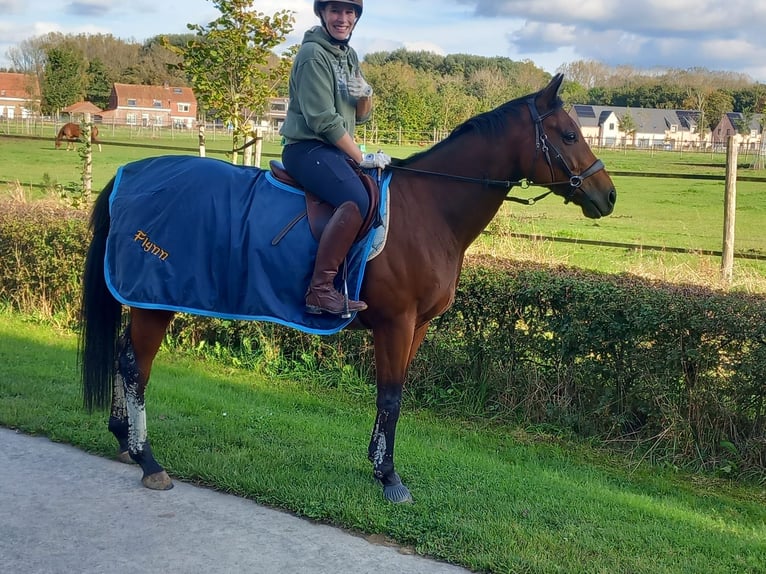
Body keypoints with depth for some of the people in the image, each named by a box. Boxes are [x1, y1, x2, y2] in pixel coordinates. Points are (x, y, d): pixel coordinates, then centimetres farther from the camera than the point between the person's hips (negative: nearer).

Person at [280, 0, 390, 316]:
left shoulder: (349, 56, 13)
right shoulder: (313, 54, -13)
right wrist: (362, 158, -17)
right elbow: (323, 120, -19)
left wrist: (365, 94, -7)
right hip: (307, 148, -10)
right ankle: (319, 290, -31)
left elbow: (360, 117, 16)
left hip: (335, 148, 10)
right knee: (357, 200, -32)